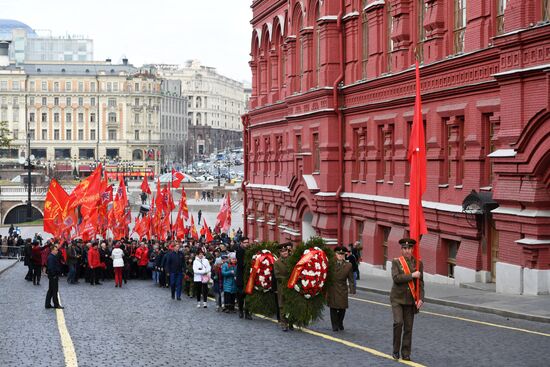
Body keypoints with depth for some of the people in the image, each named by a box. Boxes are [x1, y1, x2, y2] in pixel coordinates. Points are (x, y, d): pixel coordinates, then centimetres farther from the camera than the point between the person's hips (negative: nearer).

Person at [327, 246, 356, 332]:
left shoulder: (348, 266, 1)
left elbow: (351, 279, 4)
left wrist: (352, 290, -2)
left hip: (342, 290, 0)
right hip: (332, 289, 0)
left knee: (342, 308, 3)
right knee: (333, 308, 2)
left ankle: (340, 324, 27)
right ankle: (335, 326, 13)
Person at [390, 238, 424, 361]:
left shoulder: (418, 263, 3)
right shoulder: (396, 262, -2)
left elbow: (420, 283, 1)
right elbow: (396, 278, -16)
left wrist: (421, 299, -9)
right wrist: (412, 275, -18)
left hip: (410, 300, 2)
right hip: (397, 298, -2)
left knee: (408, 328, 4)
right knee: (398, 322, -16)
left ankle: (406, 354, 14)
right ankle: (396, 350, 0)